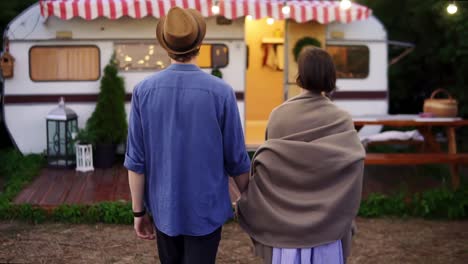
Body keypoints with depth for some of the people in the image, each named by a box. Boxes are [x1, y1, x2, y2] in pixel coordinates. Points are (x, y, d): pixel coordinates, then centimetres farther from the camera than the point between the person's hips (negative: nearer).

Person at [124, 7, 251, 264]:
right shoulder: (220, 92, -13)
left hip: (164, 208, 3)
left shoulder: (143, 91, -7)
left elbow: (136, 161, -5)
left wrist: (139, 211, 6)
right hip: (206, 209, -2)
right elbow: (236, 159, -7)